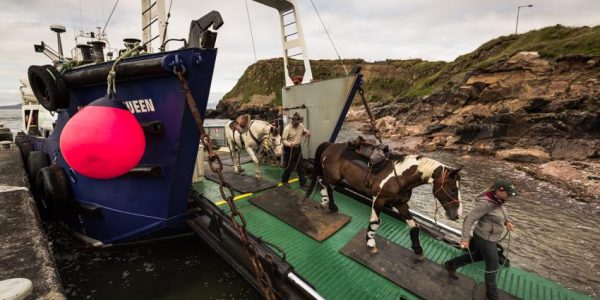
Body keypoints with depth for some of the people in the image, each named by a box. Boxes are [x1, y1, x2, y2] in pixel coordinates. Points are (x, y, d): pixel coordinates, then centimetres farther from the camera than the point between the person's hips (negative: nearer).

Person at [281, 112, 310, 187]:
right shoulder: (287, 128, -19)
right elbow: (283, 140, -21)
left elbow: (305, 131, 18)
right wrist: (289, 144, -41)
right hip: (289, 149, -6)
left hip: (298, 148, 6)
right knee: (289, 166, 3)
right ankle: (284, 181, 26)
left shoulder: (301, 125, -1)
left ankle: (303, 182, 23)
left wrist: (307, 133, -7)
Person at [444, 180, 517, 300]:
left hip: (489, 237, 9)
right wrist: (465, 239, -30)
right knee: (493, 267, 9)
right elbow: (469, 220, -28)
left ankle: (451, 264, 40)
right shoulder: (485, 203, -30)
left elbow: (503, 214, 18)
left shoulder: (498, 200, -4)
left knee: (478, 256, 27)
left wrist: (508, 221, -2)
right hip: (485, 239, -9)